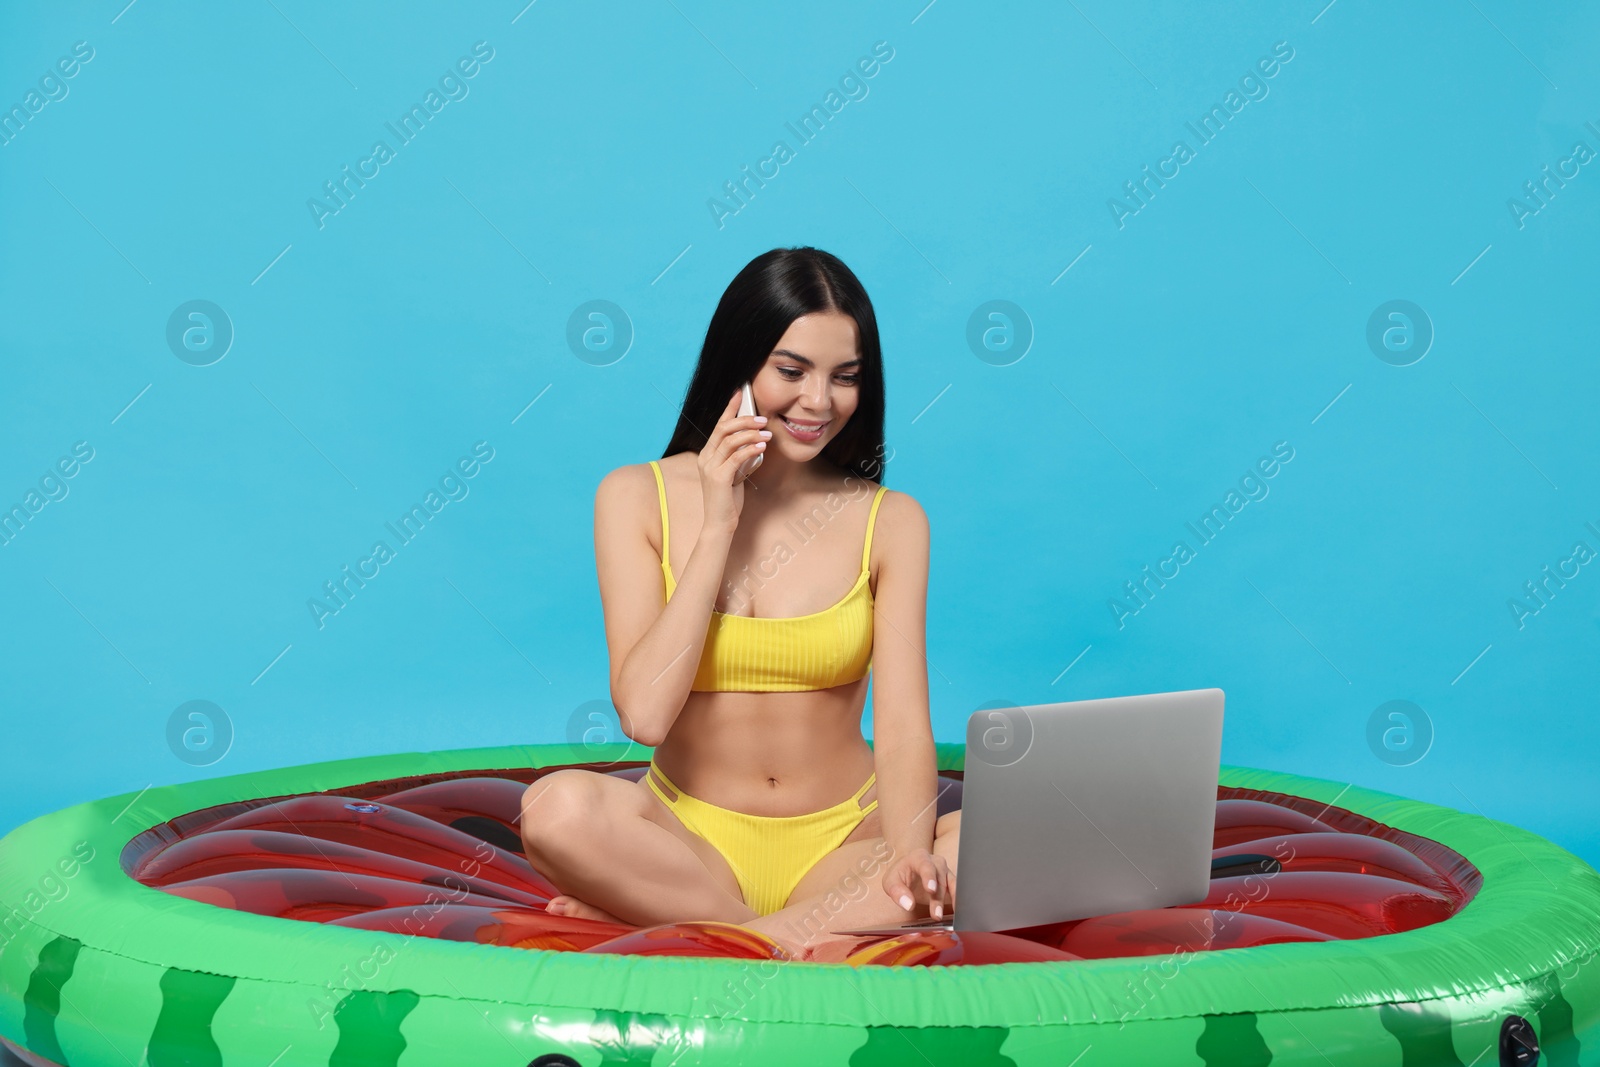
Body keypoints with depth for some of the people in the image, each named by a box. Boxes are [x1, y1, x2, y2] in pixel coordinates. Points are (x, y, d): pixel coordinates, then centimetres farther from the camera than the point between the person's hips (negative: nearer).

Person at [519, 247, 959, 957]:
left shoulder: (889, 521, 2)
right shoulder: (638, 498, 0)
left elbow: (903, 725, -8)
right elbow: (644, 714, -12)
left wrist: (911, 852, -29)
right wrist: (717, 528, -12)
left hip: (842, 848, 1)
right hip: (690, 844, -1)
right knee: (560, 806, -33)